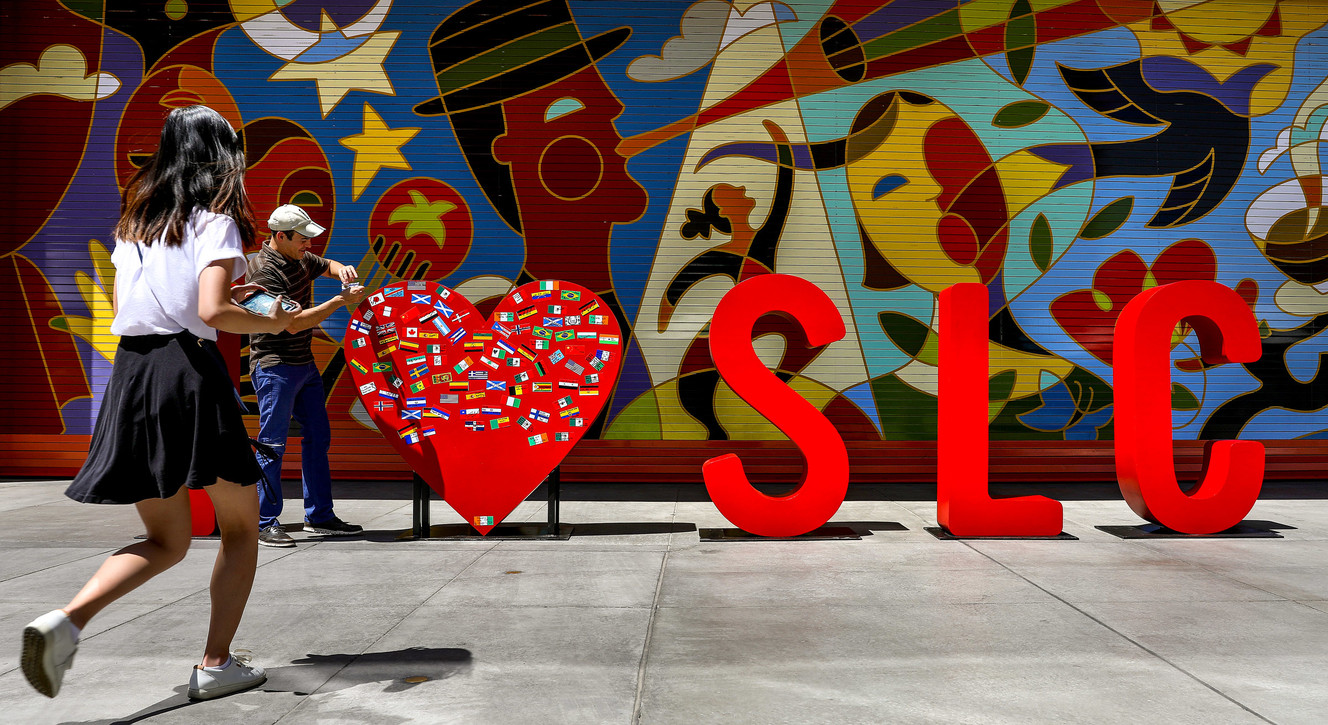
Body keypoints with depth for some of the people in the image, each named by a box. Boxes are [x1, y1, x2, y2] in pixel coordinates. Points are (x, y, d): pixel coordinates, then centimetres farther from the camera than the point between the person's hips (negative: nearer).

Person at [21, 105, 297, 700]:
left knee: (166, 541, 14)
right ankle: (216, 664, 10)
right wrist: (273, 321, 0)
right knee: (240, 524, 11)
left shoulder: (134, 218, 16)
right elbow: (211, 312, -17)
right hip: (189, 368, -6)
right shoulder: (215, 218, -4)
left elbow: (122, 307, 19)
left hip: (131, 372, 6)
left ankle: (65, 619, -10)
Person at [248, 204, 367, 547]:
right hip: (274, 367, -9)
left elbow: (328, 265, 26)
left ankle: (319, 515, 20)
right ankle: (265, 523, 6)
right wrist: (341, 301, -21)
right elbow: (292, 323, -22)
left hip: (305, 364, 9)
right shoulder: (264, 270, -18)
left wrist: (340, 269, 1)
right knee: (272, 444, -4)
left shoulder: (299, 258, 7)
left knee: (318, 437, 11)